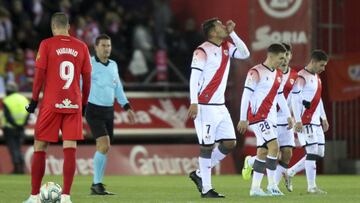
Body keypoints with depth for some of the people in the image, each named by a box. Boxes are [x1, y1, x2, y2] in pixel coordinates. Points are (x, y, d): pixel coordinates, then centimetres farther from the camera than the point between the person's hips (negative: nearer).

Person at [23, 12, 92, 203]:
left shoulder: (46, 44, -2)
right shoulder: (81, 47, 6)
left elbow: (40, 74, -6)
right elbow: (87, 78, 8)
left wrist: (34, 100, 1)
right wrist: (84, 103, 17)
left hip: (51, 104, -2)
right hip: (73, 105, 2)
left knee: (39, 148, 7)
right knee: (70, 149, -1)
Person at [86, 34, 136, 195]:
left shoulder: (113, 65, 13)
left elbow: (118, 88, 21)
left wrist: (127, 107, 18)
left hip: (109, 111, 7)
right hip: (94, 111, -7)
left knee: (103, 148, 7)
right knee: (104, 146, -18)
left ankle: (96, 186, 14)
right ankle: (98, 184, -10)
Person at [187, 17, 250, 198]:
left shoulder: (226, 47, 12)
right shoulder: (202, 51, -11)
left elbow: (245, 54, 12)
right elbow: (194, 77, -16)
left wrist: (232, 33, 4)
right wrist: (194, 103, -24)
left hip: (220, 106, 8)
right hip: (206, 107, -8)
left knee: (229, 143, 5)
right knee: (207, 146, -5)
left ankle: (199, 174, 17)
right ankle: (206, 189, 2)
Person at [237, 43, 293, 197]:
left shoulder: (278, 75, 14)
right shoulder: (256, 73, -11)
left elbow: (280, 97, 23)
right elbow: (246, 95, -12)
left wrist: (288, 116, 20)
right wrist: (243, 119, -14)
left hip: (270, 118, 8)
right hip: (258, 116, -8)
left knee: (263, 151, 7)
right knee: (274, 146, -17)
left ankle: (255, 188, 10)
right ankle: (272, 185, -12)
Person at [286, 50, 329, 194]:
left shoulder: (317, 78, 17)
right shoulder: (301, 77, -11)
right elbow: (295, 99, -16)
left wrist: (323, 118, 21)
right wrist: (297, 121, -20)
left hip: (316, 121, 9)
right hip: (305, 121, -9)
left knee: (319, 153, 8)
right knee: (312, 151, -10)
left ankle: (290, 172, 19)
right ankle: (311, 187, -6)